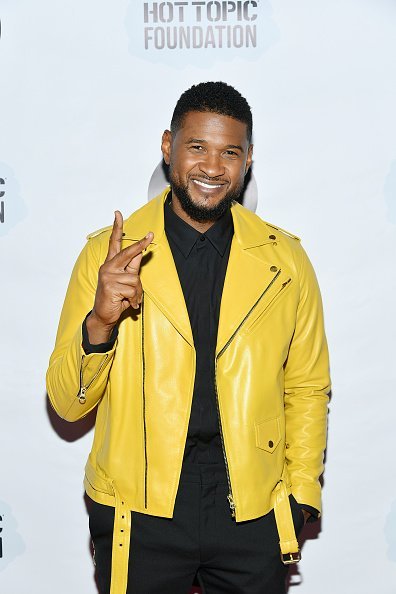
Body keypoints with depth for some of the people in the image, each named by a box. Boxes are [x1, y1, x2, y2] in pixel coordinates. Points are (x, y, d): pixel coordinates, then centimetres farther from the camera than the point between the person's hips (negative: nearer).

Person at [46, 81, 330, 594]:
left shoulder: (285, 261, -1)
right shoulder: (108, 254, -7)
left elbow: (306, 388, 8)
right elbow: (66, 403, -7)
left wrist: (301, 497, 4)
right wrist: (99, 323, -24)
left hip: (253, 514, 1)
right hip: (138, 512, -1)